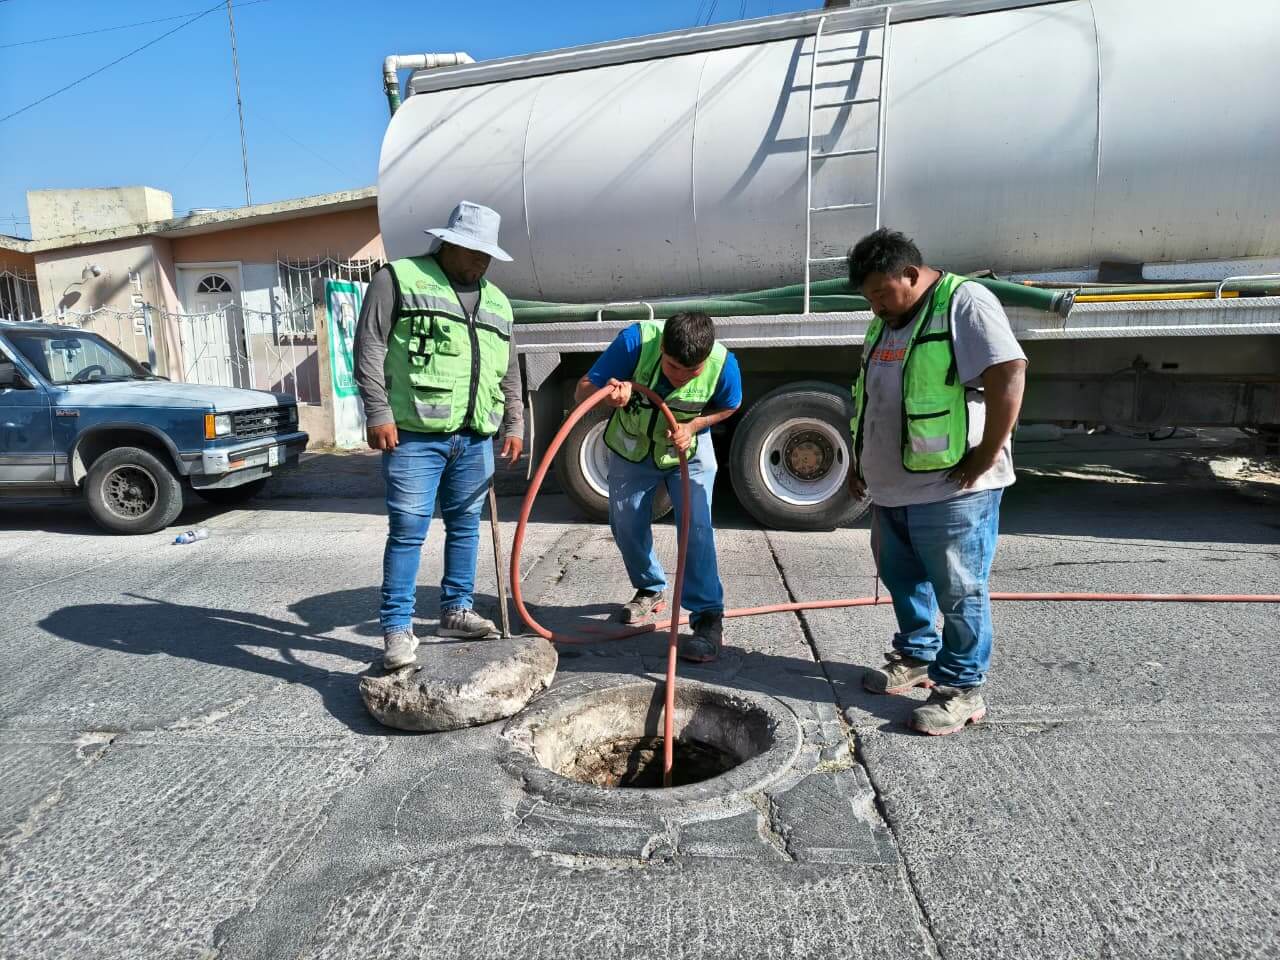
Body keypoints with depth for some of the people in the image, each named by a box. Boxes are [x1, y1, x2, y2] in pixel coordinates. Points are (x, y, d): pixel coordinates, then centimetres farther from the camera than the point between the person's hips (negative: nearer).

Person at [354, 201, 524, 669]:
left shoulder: (496, 302, 19)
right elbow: (369, 348, -5)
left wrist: (514, 424, 17)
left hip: (475, 439, 6)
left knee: (465, 526, 12)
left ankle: (456, 610, 26)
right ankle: (398, 628, 4)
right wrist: (378, 413, -12)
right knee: (407, 532, -4)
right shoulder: (399, 279, 2)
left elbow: (510, 374, 23)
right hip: (415, 436, -6)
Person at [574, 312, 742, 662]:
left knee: (696, 527, -16)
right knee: (626, 526, 9)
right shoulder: (636, 340, -33)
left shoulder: (723, 364, -29)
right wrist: (607, 394, -52)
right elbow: (583, 390, -29)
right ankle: (651, 590, 34)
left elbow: (729, 406, -5)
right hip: (631, 447, 2)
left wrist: (693, 426, -23)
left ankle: (708, 617, -7)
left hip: (689, 450, -1)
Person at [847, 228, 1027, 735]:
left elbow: (1008, 375, -22)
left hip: (952, 490, -9)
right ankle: (915, 656, 38)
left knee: (959, 593, 2)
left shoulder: (964, 303, -12)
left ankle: (961, 688, 16)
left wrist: (986, 456, -21)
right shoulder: (887, 322, 15)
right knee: (902, 579, 20)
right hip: (891, 487, 9)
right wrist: (859, 460, 19)